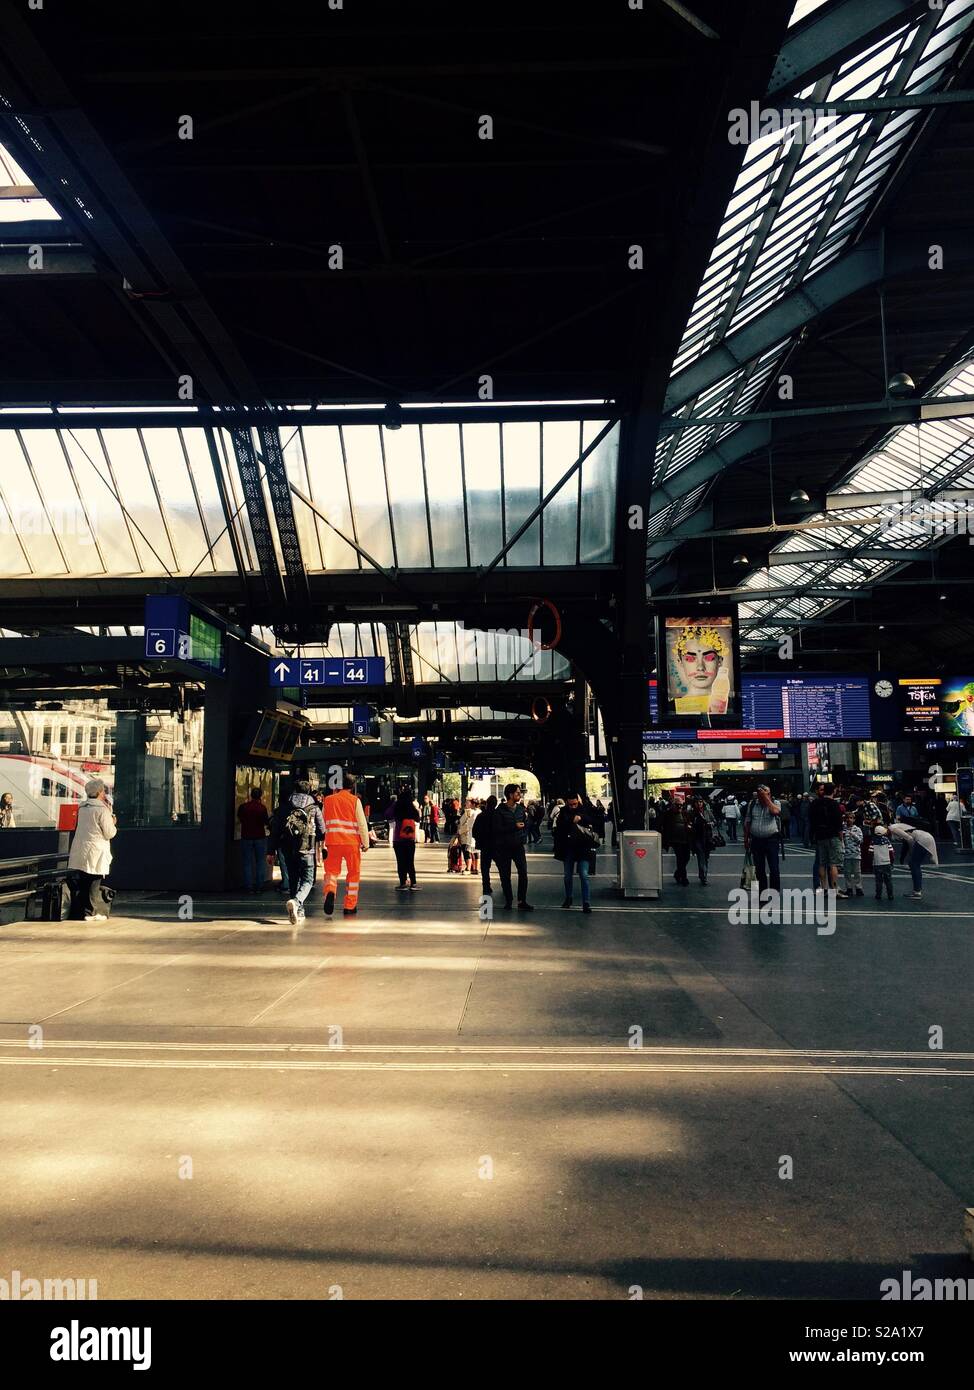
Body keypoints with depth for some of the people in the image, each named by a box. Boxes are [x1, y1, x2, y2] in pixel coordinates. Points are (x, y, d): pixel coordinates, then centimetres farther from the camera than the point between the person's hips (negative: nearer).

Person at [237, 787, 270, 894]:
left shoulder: (243, 807, -6)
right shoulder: (262, 808, -11)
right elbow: (266, 822, 0)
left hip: (246, 837, 1)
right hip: (259, 837, 0)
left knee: (247, 862, 6)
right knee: (260, 862, 10)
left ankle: (249, 887, 4)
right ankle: (259, 886, 8)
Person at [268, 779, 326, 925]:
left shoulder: (283, 807, 8)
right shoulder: (314, 808, 3)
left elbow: (274, 830, 6)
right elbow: (322, 831, 4)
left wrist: (271, 851, 10)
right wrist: (324, 848, 20)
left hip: (287, 850, 3)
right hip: (306, 850, -3)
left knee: (293, 880, 16)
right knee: (307, 880, 3)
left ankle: (298, 912, 18)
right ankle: (296, 901, -25)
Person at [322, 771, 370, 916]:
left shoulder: (328, 800, 8)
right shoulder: (355, 800, -3)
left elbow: (323, 822, 15)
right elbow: (362, 824, -4)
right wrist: (365, 843, 5)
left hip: (333, 841, 2)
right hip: (352, 842, -2)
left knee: (332, 870, 9)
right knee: (353, 873, 11)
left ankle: (330, 891, -22)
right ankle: (350, 907, 14)